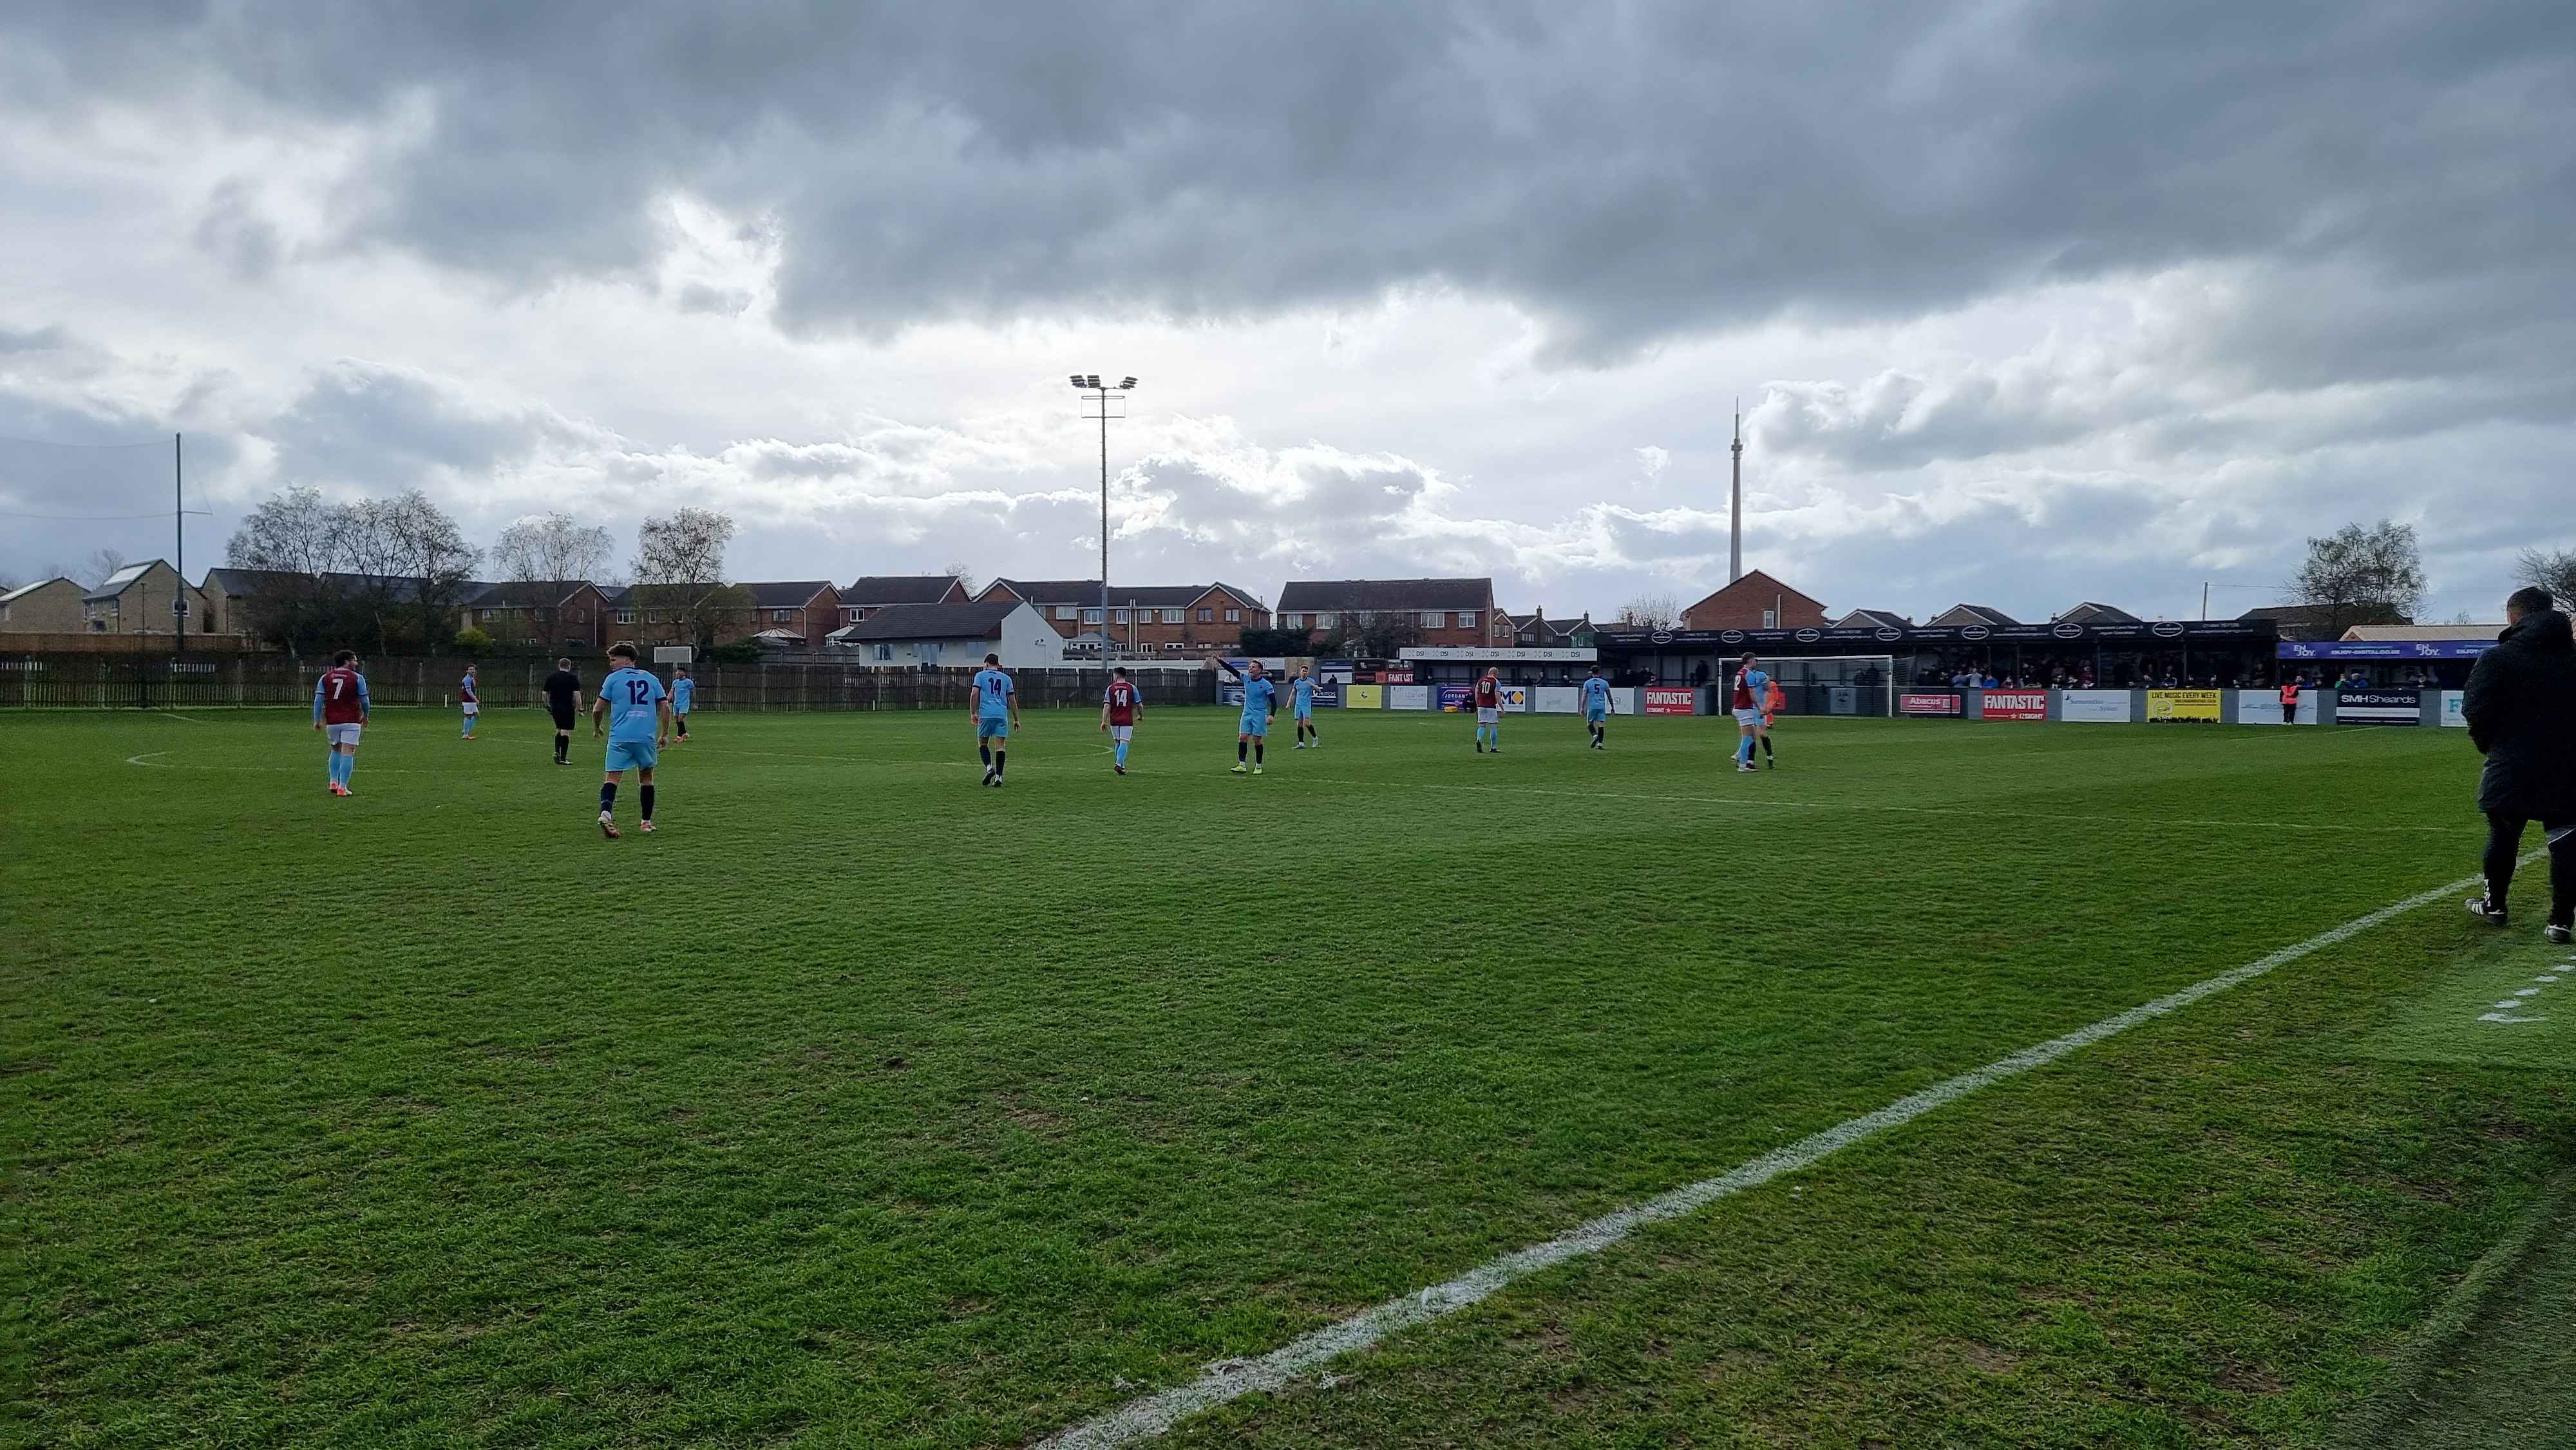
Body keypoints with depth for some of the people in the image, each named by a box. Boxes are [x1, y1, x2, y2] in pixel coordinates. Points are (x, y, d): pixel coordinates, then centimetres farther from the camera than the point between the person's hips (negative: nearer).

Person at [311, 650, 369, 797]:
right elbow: (365, 701, -1)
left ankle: (333, 782, 14)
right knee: (348, 753, -4)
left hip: (331, 721, 4)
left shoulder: (325, 677, 7)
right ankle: (342, 788, -8)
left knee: (336, 750, 22)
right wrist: (365, 716, 16)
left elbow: (318, 700, 0)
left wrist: (317, 720, 3)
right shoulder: (357, 678, -3)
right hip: (351, 721, -4)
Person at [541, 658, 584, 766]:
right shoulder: (573, 678, -4)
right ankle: (563, 758, -5)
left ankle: (556, 752, 7)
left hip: (555, 708, 5)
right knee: (565, 732, -3)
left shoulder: (551, 677, 9)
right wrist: (579, 709, -7)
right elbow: (576, 694, -11)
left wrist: (547, 706, 20)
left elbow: (545, 693, 9)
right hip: (568, 708, -5)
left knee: (559, 730, 21)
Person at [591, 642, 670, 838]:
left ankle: (606, 813, -28)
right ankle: (647, 822, 17)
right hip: (647, 738, 2)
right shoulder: (651, 679, 13)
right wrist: (665, 734, 16)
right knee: (646, 778, 16)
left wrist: (596, 728, 21)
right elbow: (665, 706, 9)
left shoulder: (613, 678, 5)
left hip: (619, 738, -2)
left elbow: (598, 709, 3)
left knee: (613, 778, -4)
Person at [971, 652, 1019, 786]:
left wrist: (973, 713, 1)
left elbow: (975, 695, -3)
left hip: (986, 714, -2)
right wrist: (1016, 720, 18)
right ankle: (998, 776, -7)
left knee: (983, 743, 12)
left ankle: (989, 767, -11)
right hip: (1002, 715, 2)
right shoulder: (1006, 678, 16)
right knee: (1000, 745, 0)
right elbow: (1012, 700, 14)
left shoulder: (980, 675, 10)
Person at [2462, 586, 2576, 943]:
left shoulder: (2498, 658, -9)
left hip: (2513, 769, -2)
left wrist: (2486, 742, 4)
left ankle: (2494, 903, 27)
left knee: (2503, 836, 15)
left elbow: (2475, 709, -14)